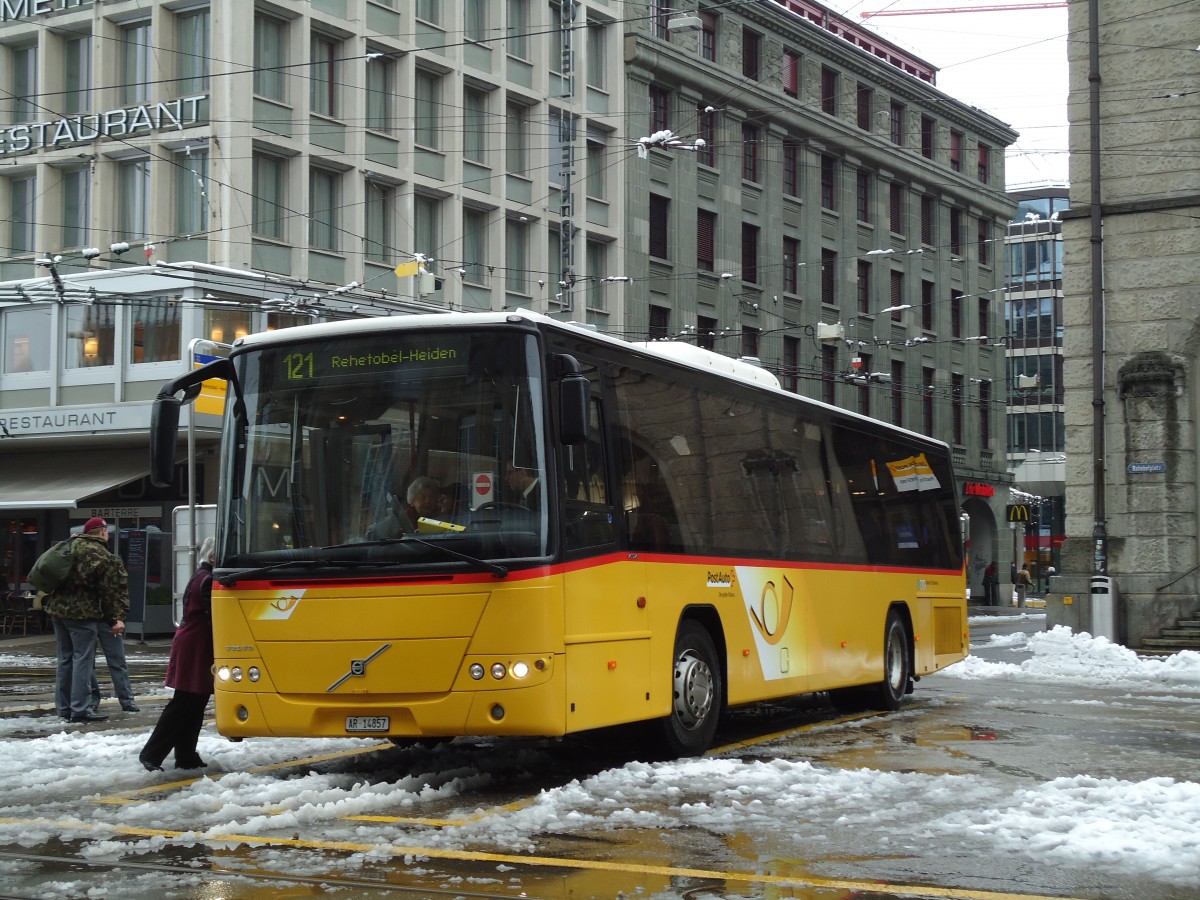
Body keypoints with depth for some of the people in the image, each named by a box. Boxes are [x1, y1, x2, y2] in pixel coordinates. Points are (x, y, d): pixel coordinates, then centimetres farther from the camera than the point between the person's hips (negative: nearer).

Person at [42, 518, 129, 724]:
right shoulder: (102, 556, -10)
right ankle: (80, 709, -8)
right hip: (82, 612, -7)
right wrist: (116, 618, -6)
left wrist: (46, 599, 23)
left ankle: (64, 707, 18)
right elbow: (110, 591, -10)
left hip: (57, 608, 7)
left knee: (65, 658, 13)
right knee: (83, 660, -5)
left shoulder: (70, 546, 8)